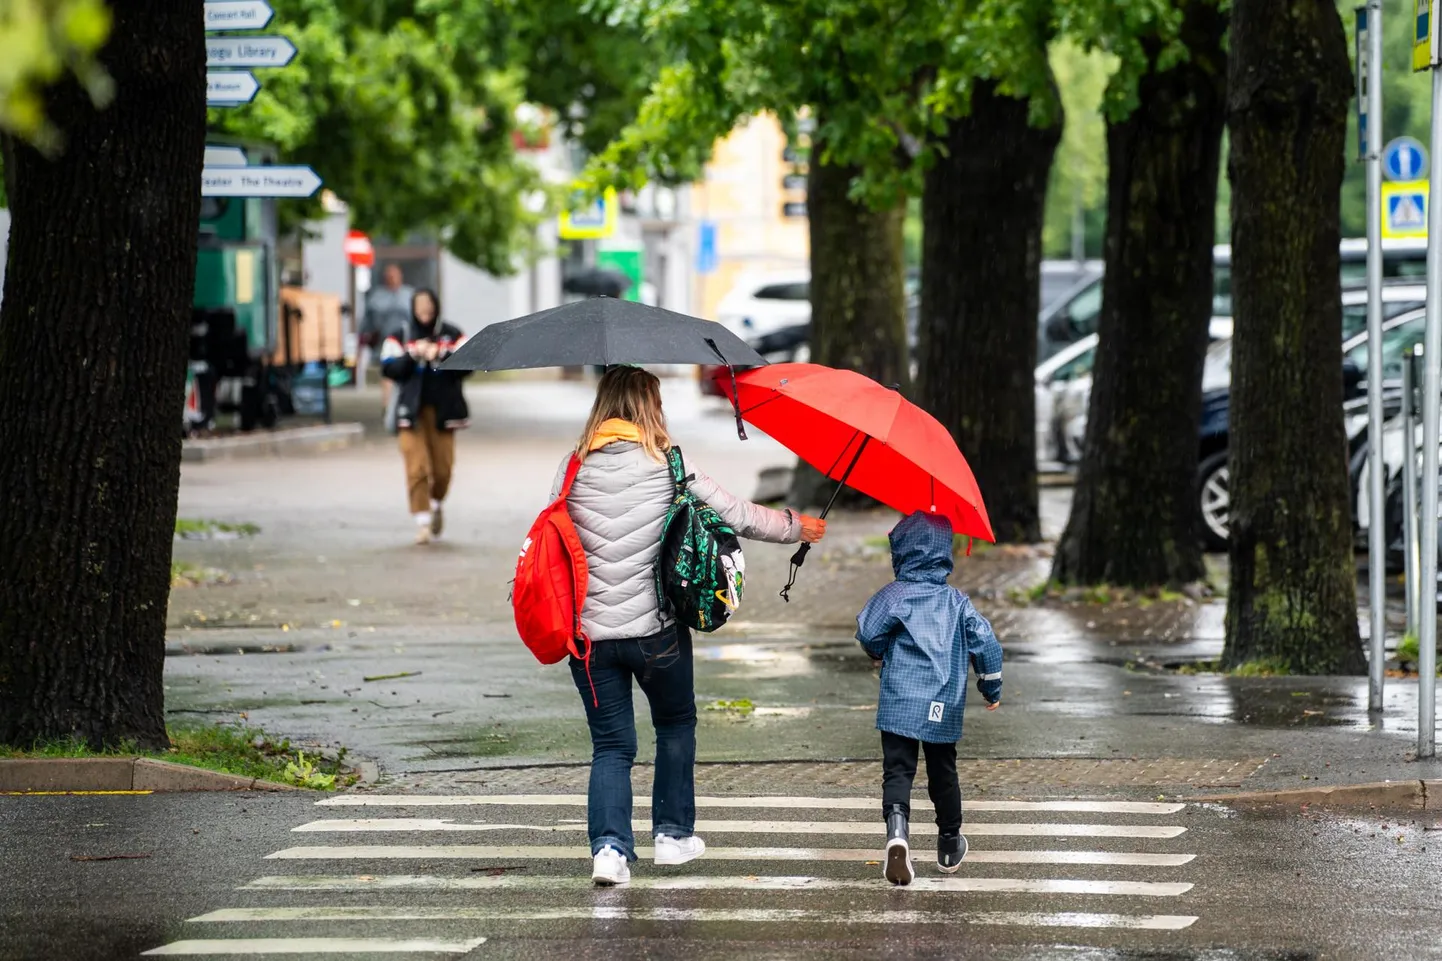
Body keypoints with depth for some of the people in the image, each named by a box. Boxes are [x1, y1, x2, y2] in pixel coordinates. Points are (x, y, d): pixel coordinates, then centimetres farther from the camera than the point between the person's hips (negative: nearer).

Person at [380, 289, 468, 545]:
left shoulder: (451, 334, 6)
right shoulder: (399, 337, 6)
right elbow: (388, 368, -4)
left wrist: (441, 355, -18)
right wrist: (412, 355, -18)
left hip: (442, 409, 1)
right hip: (411, 411, -1)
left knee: (442, 467, 4)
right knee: (416, 468, -9)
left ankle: (436, 505, 33)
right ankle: (423, 521, -6)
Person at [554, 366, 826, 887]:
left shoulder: (574, 468, 0)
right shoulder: (668, 466, -6)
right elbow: (735, 515, 0)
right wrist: (795, 528, 16)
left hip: (590, 630, 1)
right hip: (656, 628, -1)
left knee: (610, 745, 9)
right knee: (676, 725, 23)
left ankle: (609, 845, -9)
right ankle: (673, 834, 27)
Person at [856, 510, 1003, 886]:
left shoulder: (894, 595, -3)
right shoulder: (957, 602, 7)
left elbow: (868, 631, -15)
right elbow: (985, 642, 2)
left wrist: (879, 656, 9)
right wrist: (992, 689, 14)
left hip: (899, 703, -3)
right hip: (944, 709, 3)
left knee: (897, 770, -4)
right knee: (943, 773, 18)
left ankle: (897, 828, -32)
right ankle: (949, 847, 29)